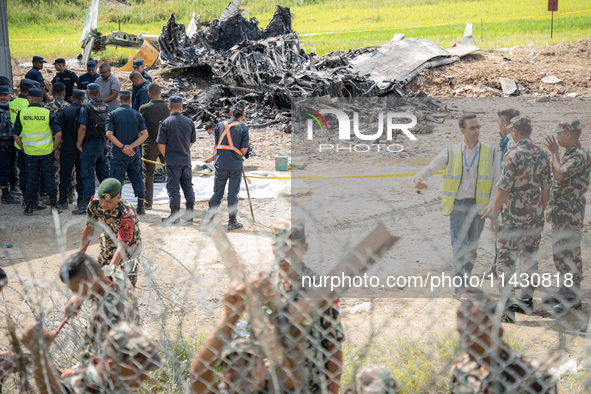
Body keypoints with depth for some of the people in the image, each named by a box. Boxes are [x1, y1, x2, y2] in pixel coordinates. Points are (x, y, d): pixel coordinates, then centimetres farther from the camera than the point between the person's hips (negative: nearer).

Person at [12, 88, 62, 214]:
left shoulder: (22, 113, -3)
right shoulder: (48, 114, -7)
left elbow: (15, 134, 1)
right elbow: (58, 133, -11)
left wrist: (22, 147, 11)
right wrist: (55, 148, 1)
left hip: (30, 152, 1)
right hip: (46, 152, -1)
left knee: (31, 178, 9)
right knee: (49, 177, 9)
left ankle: (30, 206, 11)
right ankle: (54, 204, 10)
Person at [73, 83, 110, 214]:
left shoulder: (86, 107, -12)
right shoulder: (105, 107, 7)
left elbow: (83, 127, -18)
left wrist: (78, 144, -9)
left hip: (90, 143, -7)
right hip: (103, 142, 7)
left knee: (87, 173, -6)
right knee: (103, 170, 19)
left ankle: (87, 203, -9)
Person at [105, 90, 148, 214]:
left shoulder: (113, 115, -3)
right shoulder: (137, 115, 5)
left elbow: (109, 134, -13)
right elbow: (145, 134, -3)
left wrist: (122, 147, -13)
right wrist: (131, 146, -10)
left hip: (118, 155, -3)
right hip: (135, 154, 3)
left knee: (117, 180, 2)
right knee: (137, 178, 11)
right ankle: (141, 207, 13)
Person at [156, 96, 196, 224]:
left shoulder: (165, 123, -11)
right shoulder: (189, 122, 2)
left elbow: (161, 144, -10)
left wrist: (166, 156, 7)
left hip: (172, 161, -4)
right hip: (186, 160, 4)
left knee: (173, 188, 1)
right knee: (188, 186, 14)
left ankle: (175, 216, 1)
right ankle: (189, 213, 16)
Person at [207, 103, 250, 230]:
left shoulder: (220, 125, 2)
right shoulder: (243, 129, -4)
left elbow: (216, 145, 8)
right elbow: (244, 150, -6)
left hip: (221, 165, 2)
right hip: (235, 166, -2)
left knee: (217, 193, 10)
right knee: (233, 193, 4)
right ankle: (232, 222, 7)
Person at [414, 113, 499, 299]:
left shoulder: (490, 153, 4)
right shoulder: (451, 152, 2)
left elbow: (497, 182, 3)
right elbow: (431, 167, 5)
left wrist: (491, 204, -11)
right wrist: (418, 178, -18)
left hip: (478, 207, 2)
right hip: (458, 205, -2)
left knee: (471, 248, 9)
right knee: (459, 245, -10)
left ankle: (463, 282, 25)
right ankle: (459, 288, -11)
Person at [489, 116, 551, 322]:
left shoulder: (513, 156, -16)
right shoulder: (542, 155, 3)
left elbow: (503, 189, -17)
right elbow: (546, 187, 10)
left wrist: (494, 213, -6)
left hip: (513, 217, -6)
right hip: (535, 216, 6)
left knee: (506, 260, -2)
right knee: (530, 258, 16)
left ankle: (507, 306, -10)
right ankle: (527, 300, 24)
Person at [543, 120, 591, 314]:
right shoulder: (568, 154, 16)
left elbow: (559, 175, -28)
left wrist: (554, 152, -16)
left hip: (571, 214, -10)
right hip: (560, 213, 10)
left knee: (570, 254, -6)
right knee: (559, 253, 15)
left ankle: (573, 297, -1)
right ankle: (565, 291, 23)